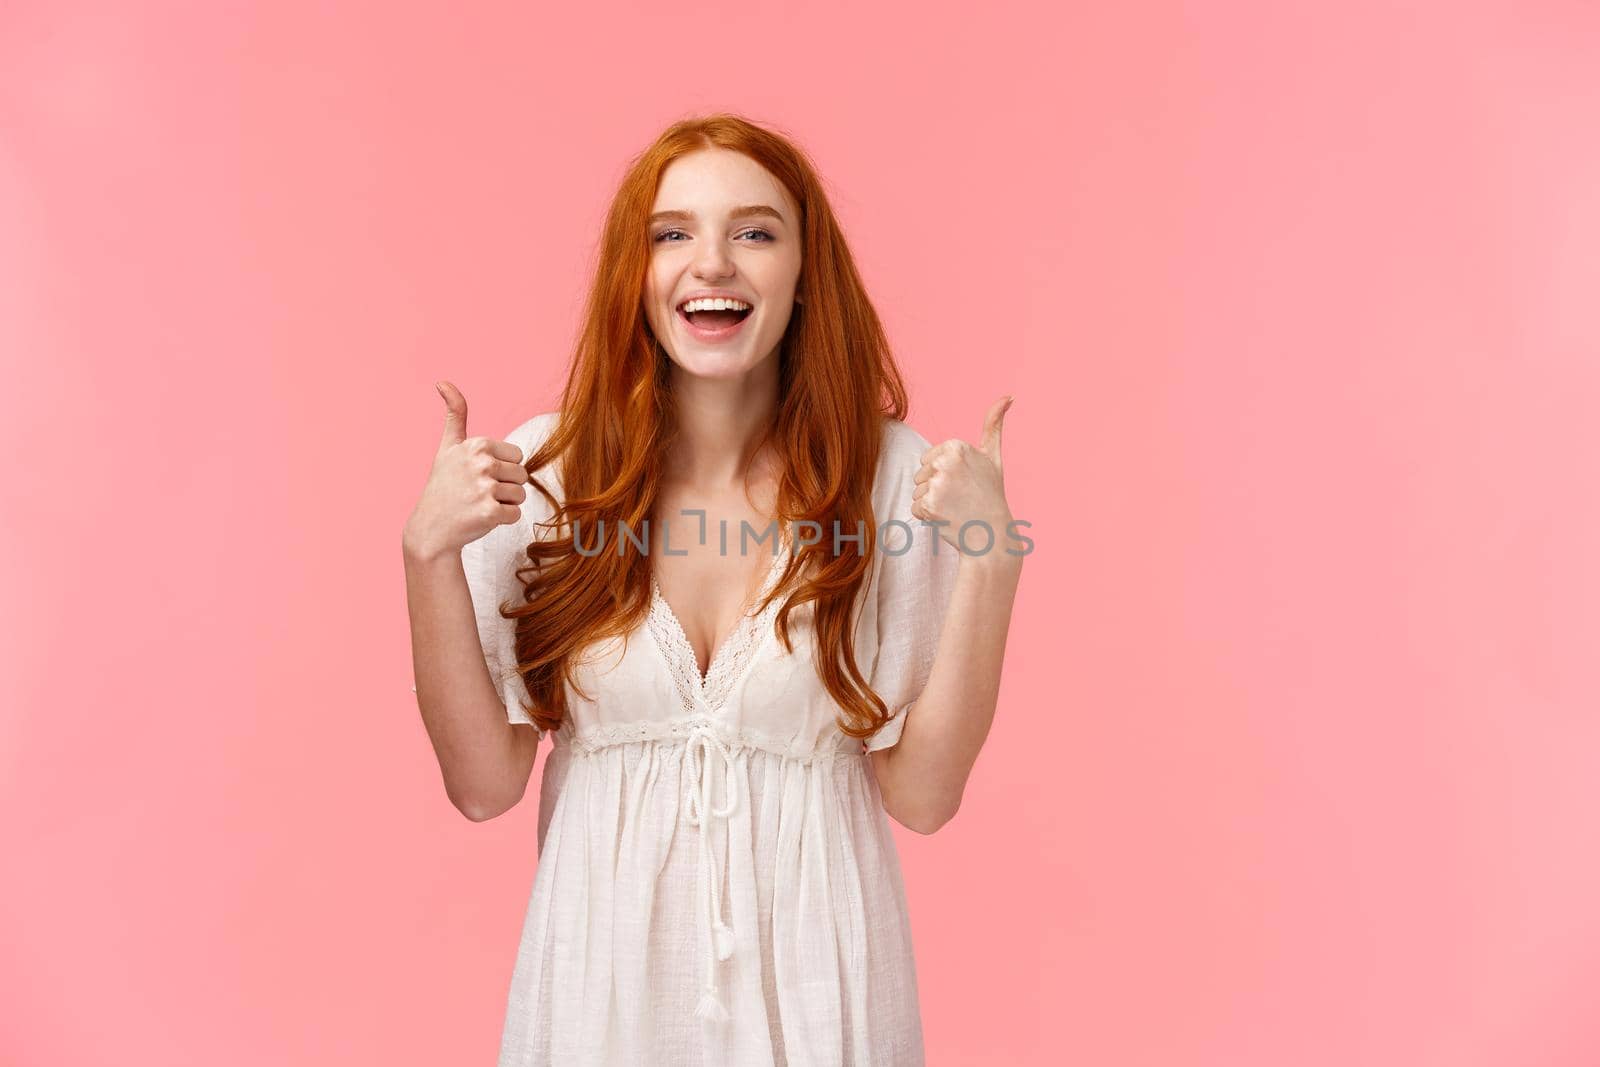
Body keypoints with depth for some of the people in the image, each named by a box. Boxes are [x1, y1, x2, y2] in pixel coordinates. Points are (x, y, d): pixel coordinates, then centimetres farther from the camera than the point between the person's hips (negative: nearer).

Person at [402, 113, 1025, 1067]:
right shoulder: (546, 471, -8)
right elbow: (484, 782, -7)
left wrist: (990, 560, -19)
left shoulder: (890, 474, -10)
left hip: (810, 964, 0)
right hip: (603, 964, 1)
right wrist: (429, 554, -18)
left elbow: (921, 793, -9)